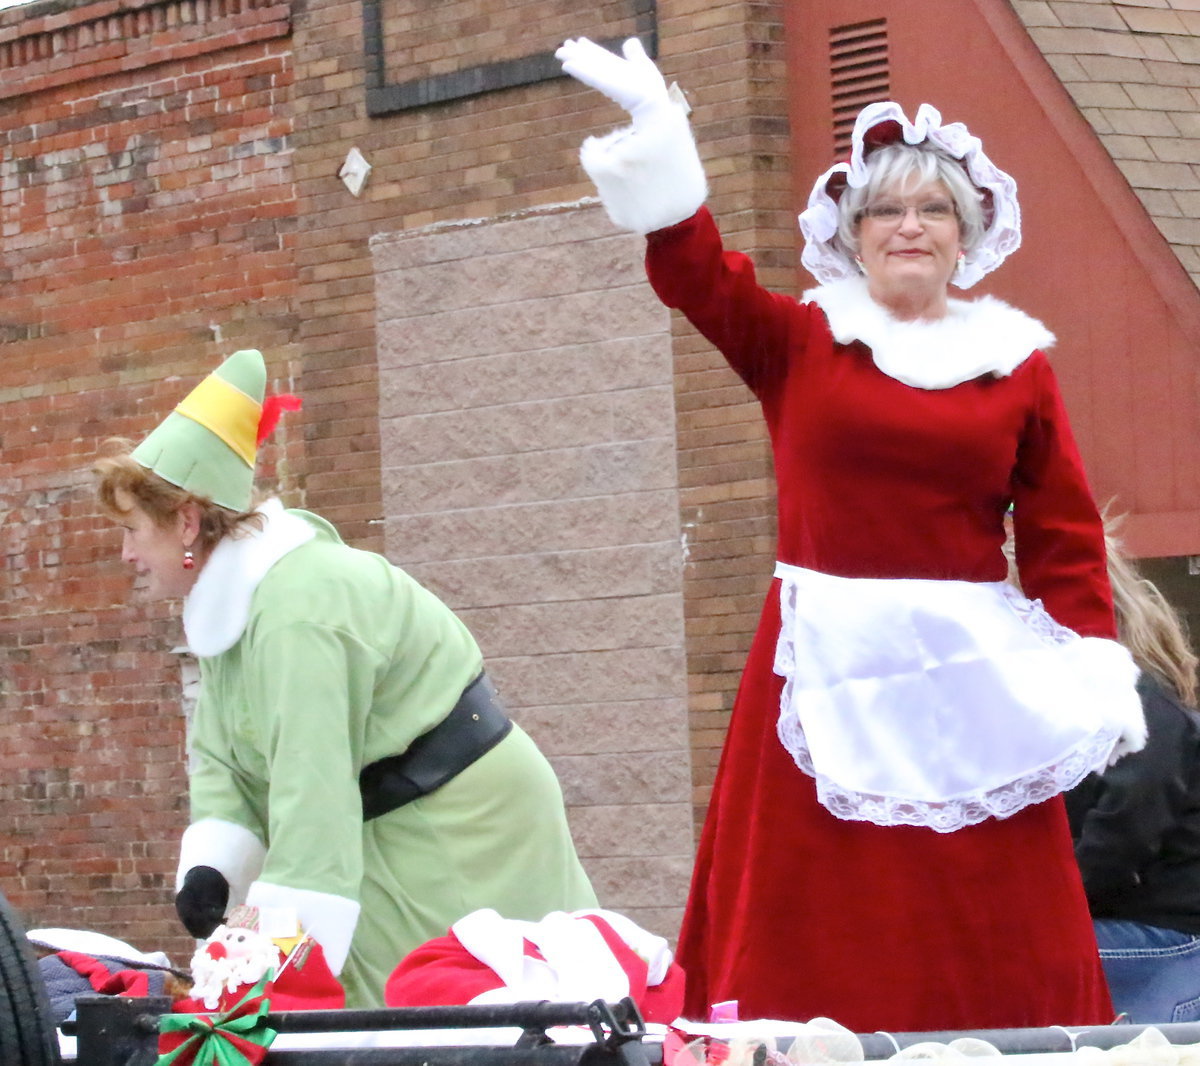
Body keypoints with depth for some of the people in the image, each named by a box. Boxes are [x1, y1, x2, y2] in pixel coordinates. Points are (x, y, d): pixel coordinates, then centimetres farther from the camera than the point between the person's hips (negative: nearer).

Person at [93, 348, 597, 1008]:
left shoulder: (297, 612, -26)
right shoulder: (225, 604, 6)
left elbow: (313, 790, -32)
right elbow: (221, 760, 5)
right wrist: (207, 872, -14)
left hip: (464, 829, -10)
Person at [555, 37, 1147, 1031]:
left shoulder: (1018, 365, 8)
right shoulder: (799, 343, 7)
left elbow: (1064, 538, 7)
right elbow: (698, 276, -8)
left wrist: (1095, 668, -4)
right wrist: (659, 155, -24)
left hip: (971, 673, 1)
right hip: (827, 670, -1)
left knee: (987, 949, 0)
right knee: (819, 947, -1)